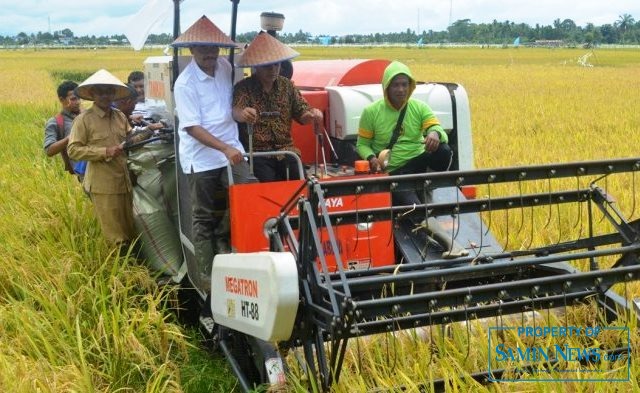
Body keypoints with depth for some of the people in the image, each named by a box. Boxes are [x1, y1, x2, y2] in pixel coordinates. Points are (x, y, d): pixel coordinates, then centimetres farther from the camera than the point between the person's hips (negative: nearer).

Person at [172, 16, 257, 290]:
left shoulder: (225, 67, 3)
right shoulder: (185, 83, -14)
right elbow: (193, 127, -19)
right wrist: (225, 149, -28)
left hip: (231, 149, 5)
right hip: (201, 158, -5)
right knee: (204, 217, 4)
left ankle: (222, 237, 10)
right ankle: (205, 274, 15)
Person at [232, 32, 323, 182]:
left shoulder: (287, 85, 10)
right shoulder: (243, 87, -3)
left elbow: (301, 114, 11)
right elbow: (236, 110, -20)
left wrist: (311, 115, -13)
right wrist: (242, 114, -45)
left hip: (286, 150, 3)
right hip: (257, 153, -3)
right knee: (269, 185, -27)